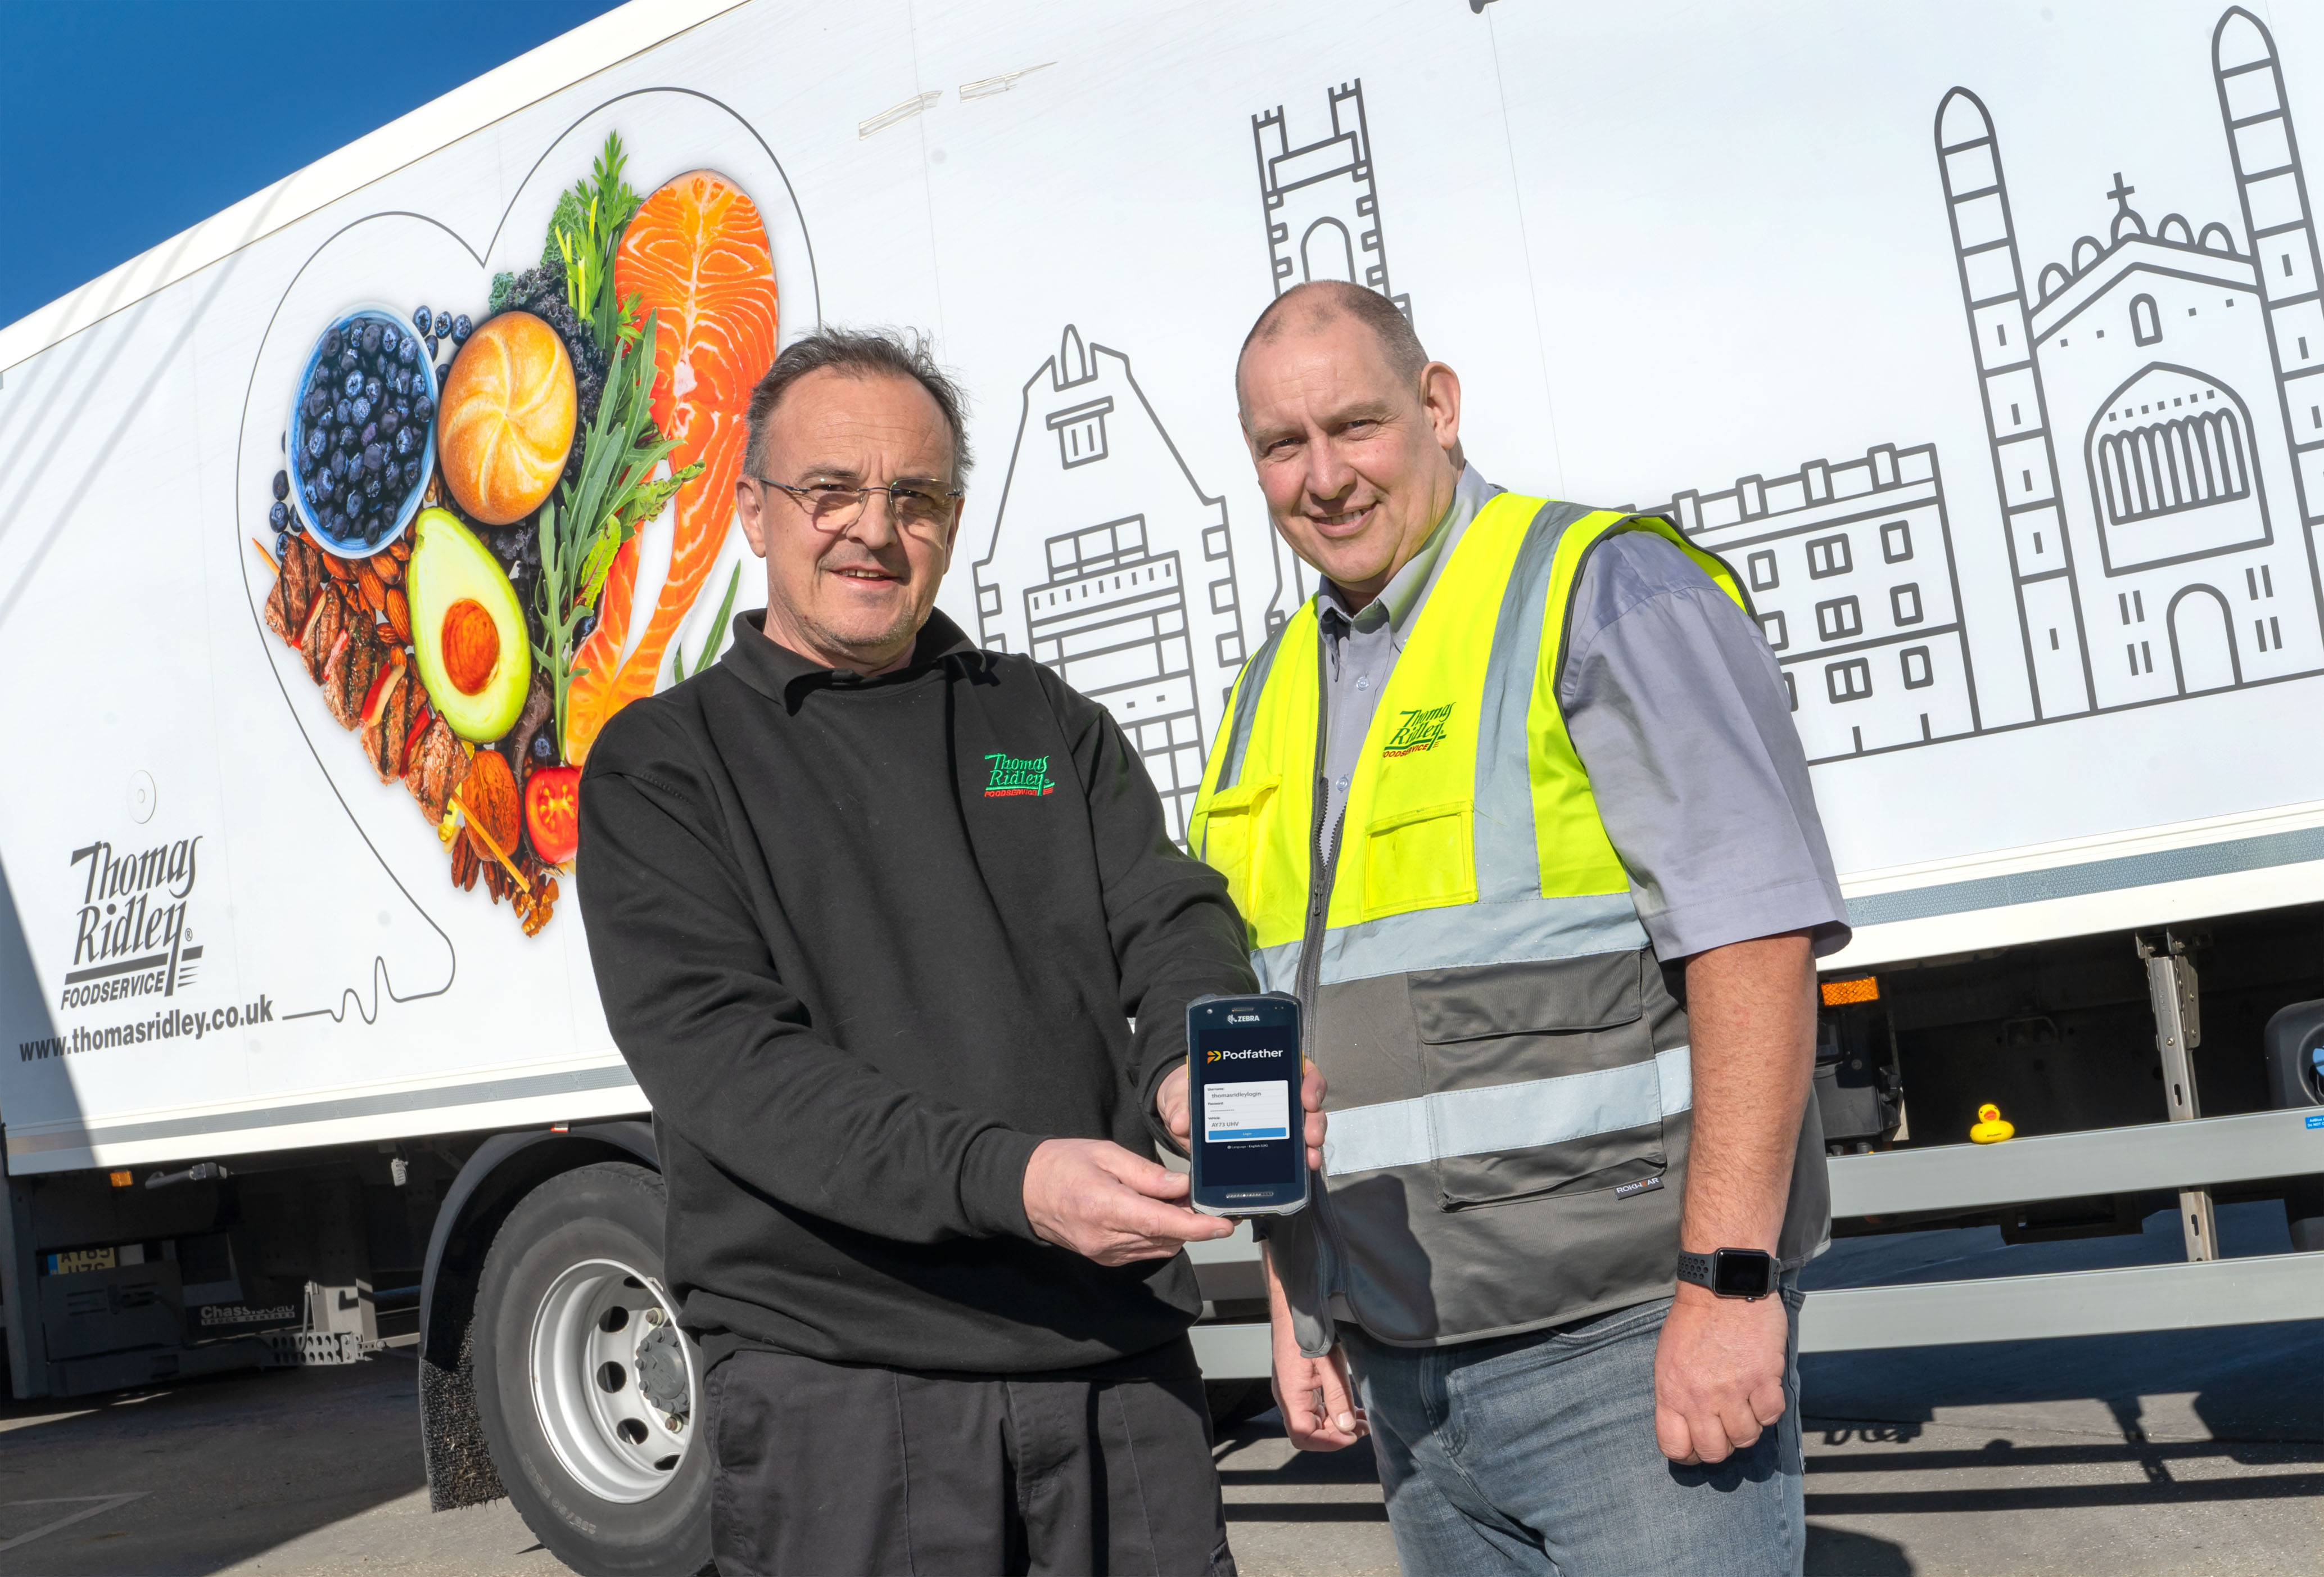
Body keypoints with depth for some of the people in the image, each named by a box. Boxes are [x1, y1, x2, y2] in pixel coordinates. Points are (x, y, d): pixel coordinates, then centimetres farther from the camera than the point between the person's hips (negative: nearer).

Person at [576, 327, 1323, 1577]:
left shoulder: (1050, 724, 14)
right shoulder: (661, 763, 2)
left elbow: (1171, 925, 2)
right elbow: (721, 1060, -11)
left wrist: (1210, 1072, -23)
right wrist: (1012, 1180, -24)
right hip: (833, 1378, -3)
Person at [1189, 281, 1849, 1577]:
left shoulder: (1602, 592, -7)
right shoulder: (1274, 694, 14)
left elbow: (1756, 932, -16)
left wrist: (1729, 1279, -20)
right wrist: (1299, 1303, 14)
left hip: (1627, 1342, -6)